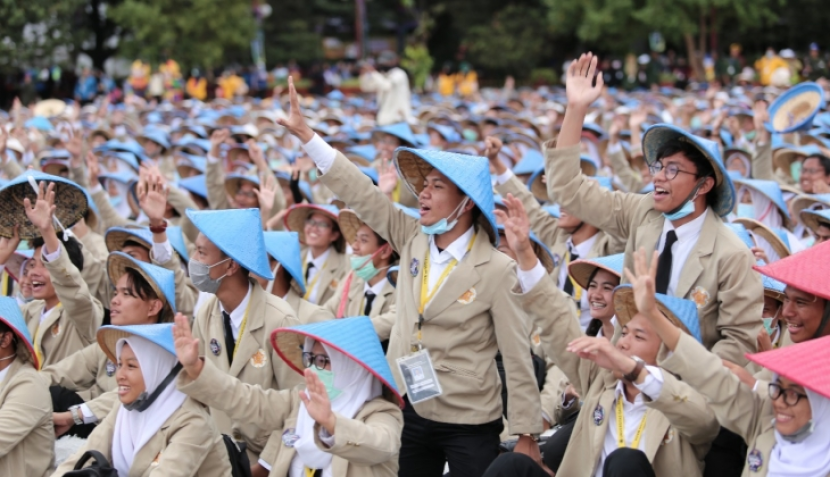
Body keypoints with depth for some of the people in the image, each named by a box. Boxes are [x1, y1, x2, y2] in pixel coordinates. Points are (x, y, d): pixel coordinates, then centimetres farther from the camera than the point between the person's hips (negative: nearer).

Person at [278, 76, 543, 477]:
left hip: (469, 427, -6)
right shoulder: (413, 240, 3)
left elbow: (517, 357, -12)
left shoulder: (495, 270, -13)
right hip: (412, 414, 6)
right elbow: (362, 194, 4)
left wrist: (526, 436, -13)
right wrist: (305, 133, 2)